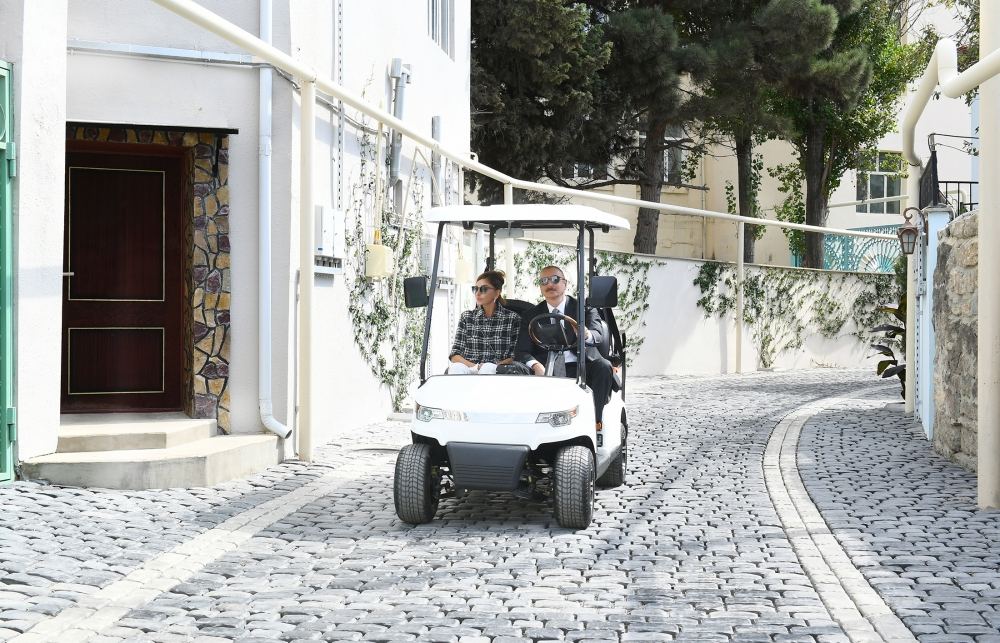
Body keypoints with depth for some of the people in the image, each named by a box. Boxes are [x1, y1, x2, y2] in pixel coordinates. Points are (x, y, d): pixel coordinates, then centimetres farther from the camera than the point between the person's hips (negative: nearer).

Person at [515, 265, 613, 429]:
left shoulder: (583, 308, 8)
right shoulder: (531, 316, 12)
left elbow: (599, 335, -10)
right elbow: (522, 351, 1)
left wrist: (586, 335, -37)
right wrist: (535, 365, -23)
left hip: (580, 367, 0)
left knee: (603, 367, -30)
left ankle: (595, 419, -24)